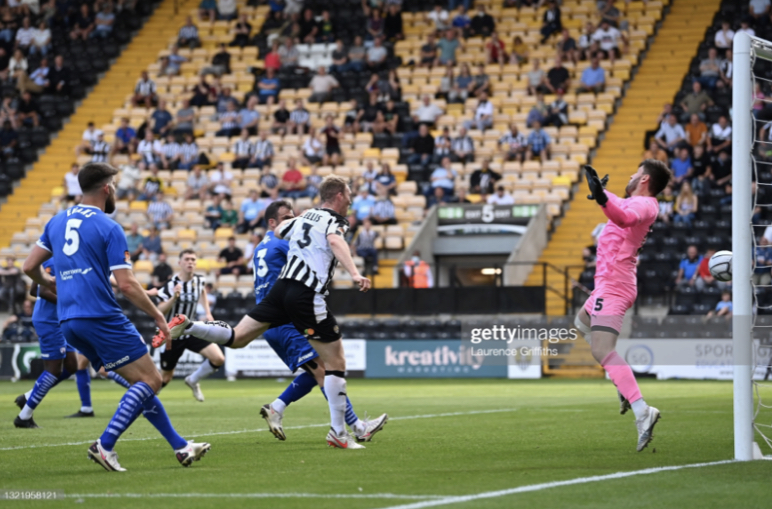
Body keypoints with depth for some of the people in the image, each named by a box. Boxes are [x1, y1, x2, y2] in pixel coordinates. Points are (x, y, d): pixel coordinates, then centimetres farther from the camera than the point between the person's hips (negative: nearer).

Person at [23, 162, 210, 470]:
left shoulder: (57, 222, 13)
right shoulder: (108, 228, -7)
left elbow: (30, 267, 15)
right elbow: (126, 284, -12)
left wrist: (52, 286, 35)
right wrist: (158, 317, -2)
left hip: (68, 322, 8)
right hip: (101, 317, -8)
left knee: (141, 381, 15)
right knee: (150, 381, -3)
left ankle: (180, 447, 15)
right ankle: (105, 445, -14)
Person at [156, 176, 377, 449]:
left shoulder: (304, 217, 17)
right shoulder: (334, 221, -3)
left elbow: (277, 231, 36)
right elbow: (335, 242, -26)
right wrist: (354, 273, -40)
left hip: (281, 286, 7)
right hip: (308, 298, -7)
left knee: (237, 338, 12)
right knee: (336, 362, 2)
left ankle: (186, 325, -9)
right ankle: (338, 432, 2)